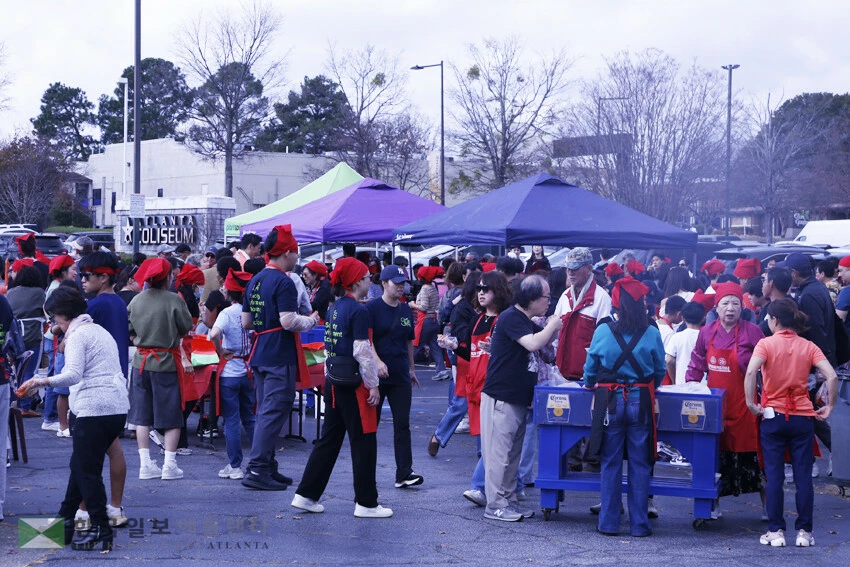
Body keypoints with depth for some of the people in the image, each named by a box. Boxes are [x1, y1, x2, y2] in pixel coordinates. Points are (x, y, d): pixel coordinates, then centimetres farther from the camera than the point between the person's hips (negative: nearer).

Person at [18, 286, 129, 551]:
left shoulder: (77, 335, -8)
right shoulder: (101, 331, 20)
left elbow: (74, 374, -22)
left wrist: (43, 381, -31)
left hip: (94, 410, -9)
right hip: (118, 407, 9)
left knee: (86, 470, -4)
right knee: (80, 464, 18)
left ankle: (101, 529, -6)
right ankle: (66, 519, 24)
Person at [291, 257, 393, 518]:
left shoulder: (335, 308, 11)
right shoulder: (358, 310, -15)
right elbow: (362, 351, -18)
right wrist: (373, 385, -13)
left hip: (334, 382, 9)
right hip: (353, 384, -9)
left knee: (329, 439, 14)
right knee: (363, 442, 0)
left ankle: (306, 495, 14)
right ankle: (366, 503, 6)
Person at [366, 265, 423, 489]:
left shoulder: (406, 310, 13)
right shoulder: (372, 308, -6)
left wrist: (411, 369, 23)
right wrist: (378, 362, -28)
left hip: (401, 376, 5)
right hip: (377, 376, -5)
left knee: (402, 424, -1)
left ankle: (404, 473, -3)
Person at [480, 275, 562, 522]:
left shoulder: (526, 322, 16)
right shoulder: (511, 318, -15)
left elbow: (542, 342, 22)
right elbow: (533, 344, -26)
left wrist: (554, 329, 5)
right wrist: (552, 325, -11)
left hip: (518, 398, 10)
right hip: (500, 397, -10)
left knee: (513, 453, 14)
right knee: (499, 452, -5)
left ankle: (508, 501, 21)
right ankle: (495, 506, -1)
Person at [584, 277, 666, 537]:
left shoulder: (602, 331, -6)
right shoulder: (652, 334, -5)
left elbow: (591, 366, 5)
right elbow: (660, 370, 5)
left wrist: (590, 383, 26)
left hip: (610, 402, 0)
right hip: (641, 402, 0)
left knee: (610, 464, 8)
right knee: (640, 464, 7)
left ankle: (609, 523, 10)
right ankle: (639, 524, 9)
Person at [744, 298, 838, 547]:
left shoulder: (766, 343, -5)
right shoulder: (808, 346, 2)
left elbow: (751, 372, -23)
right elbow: (832, 376, -9)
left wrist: (751, 403, -15)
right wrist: (829, 408, 1)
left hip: (773, 415, -2)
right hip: (803, 418, 2)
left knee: (774, 476, 4)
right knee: (803, 476, 5)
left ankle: (776, 531, 4)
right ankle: (804, 531, 6)